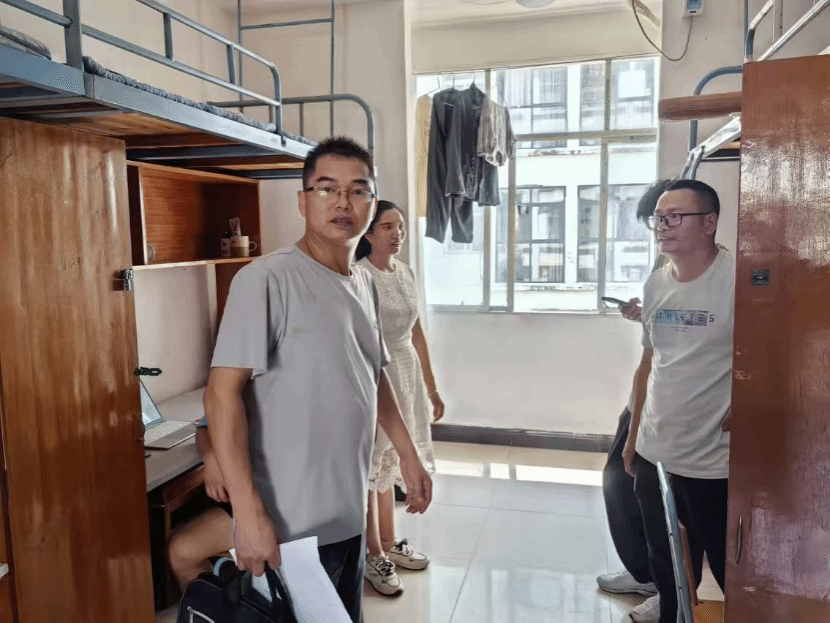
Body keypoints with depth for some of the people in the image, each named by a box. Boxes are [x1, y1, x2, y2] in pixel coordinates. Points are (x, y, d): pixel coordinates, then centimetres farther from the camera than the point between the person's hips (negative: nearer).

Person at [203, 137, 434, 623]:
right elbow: (223, 392, -20)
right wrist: (249, 512, -24)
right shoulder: (267, 278, -17)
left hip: (350, 514, 7)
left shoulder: (366, 285, 6)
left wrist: (409, 455, 16)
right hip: (292, 525, -7)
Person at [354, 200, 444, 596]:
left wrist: (431, 388, 15)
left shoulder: (406, 273, 8)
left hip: (406, 373, 7)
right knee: (370, 464, 5)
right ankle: (374, 557, 20)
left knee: (388, 460, 18)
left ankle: (390, 545, 33)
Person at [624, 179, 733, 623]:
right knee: (666, 564, 22)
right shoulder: (655, 284, 5)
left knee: (728, 570, 11)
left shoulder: (738, 279, -15)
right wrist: (633, 434, 15)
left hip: (715, 461, -6)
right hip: (654, 453, 6)